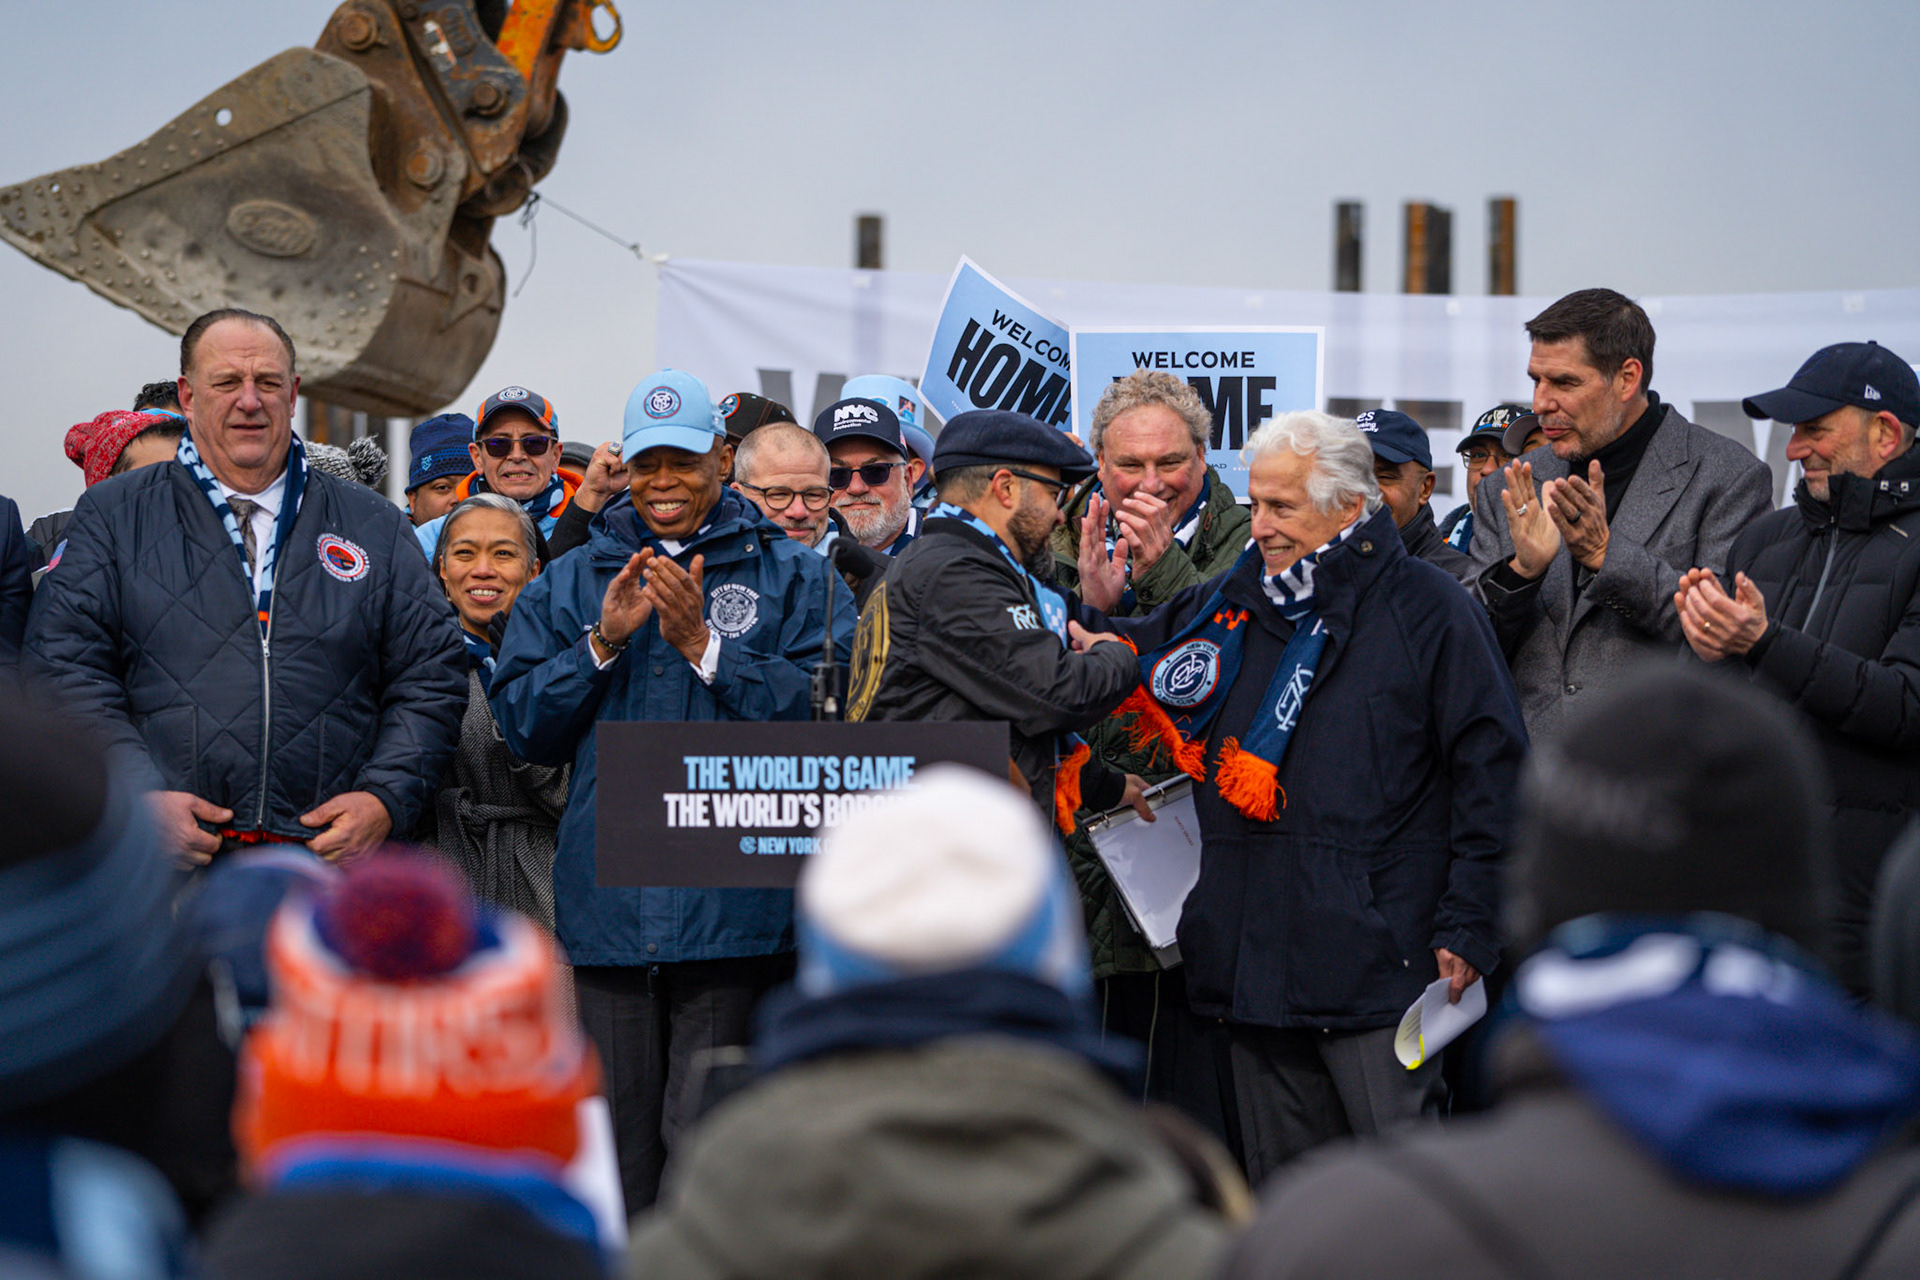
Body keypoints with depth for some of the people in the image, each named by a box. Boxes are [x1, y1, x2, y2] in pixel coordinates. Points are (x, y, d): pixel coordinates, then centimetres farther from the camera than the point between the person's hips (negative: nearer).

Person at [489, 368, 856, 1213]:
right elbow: (520, 725, 8)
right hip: (609, 909, 3)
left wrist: (703, 645, -12)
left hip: (733, 910, -3)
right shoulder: (568, 585, 17)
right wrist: (602, 643, -6)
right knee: (620, 1133, 7)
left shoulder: (794, 579, 6)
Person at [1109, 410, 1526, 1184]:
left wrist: (1468, 925, -8)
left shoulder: (1426, 609, -1)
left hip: (1379, 963, -5)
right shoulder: (1228, 606, 14)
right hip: (1255, 963, 5)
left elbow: (1491, 771, -3)